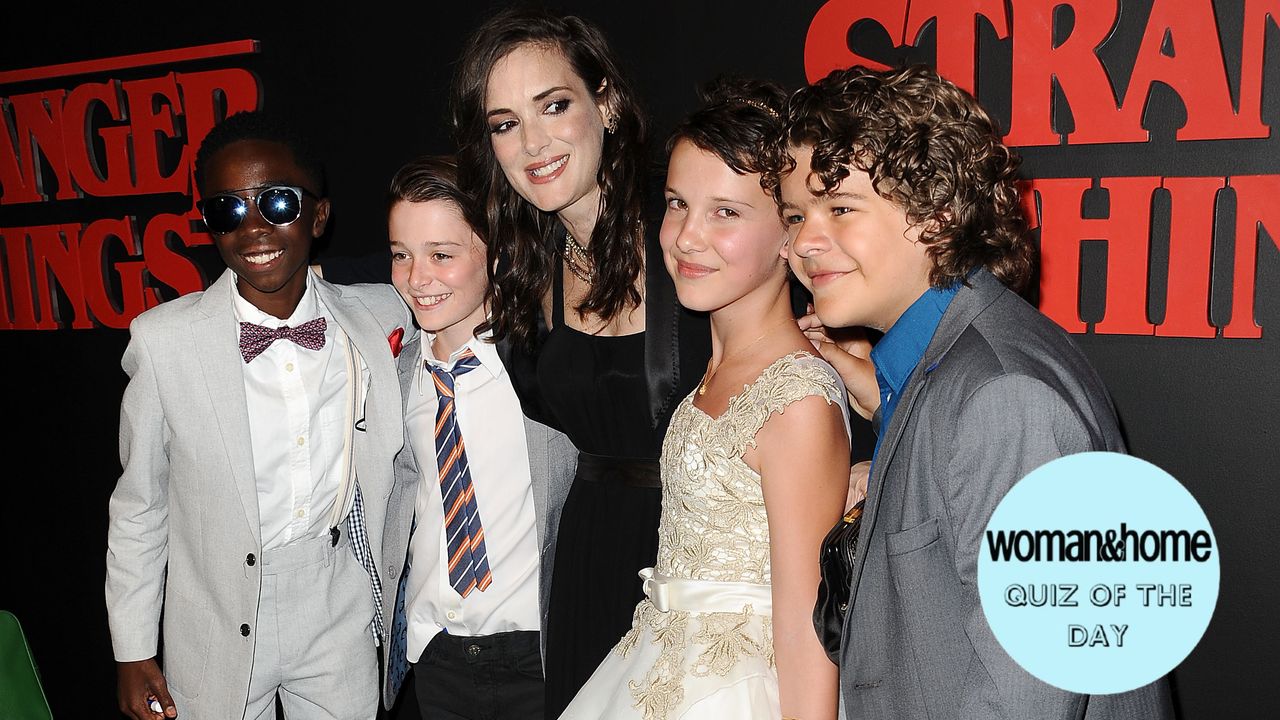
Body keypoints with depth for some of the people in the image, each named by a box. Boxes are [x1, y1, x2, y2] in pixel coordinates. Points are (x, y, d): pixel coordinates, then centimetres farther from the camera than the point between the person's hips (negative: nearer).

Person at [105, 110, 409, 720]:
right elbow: (139, 504, -4)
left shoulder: (384, 316, -9)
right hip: (218, 630, -1)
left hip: (341, 622, 2)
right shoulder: (163, 342, -13)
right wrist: (133, 652, 1)